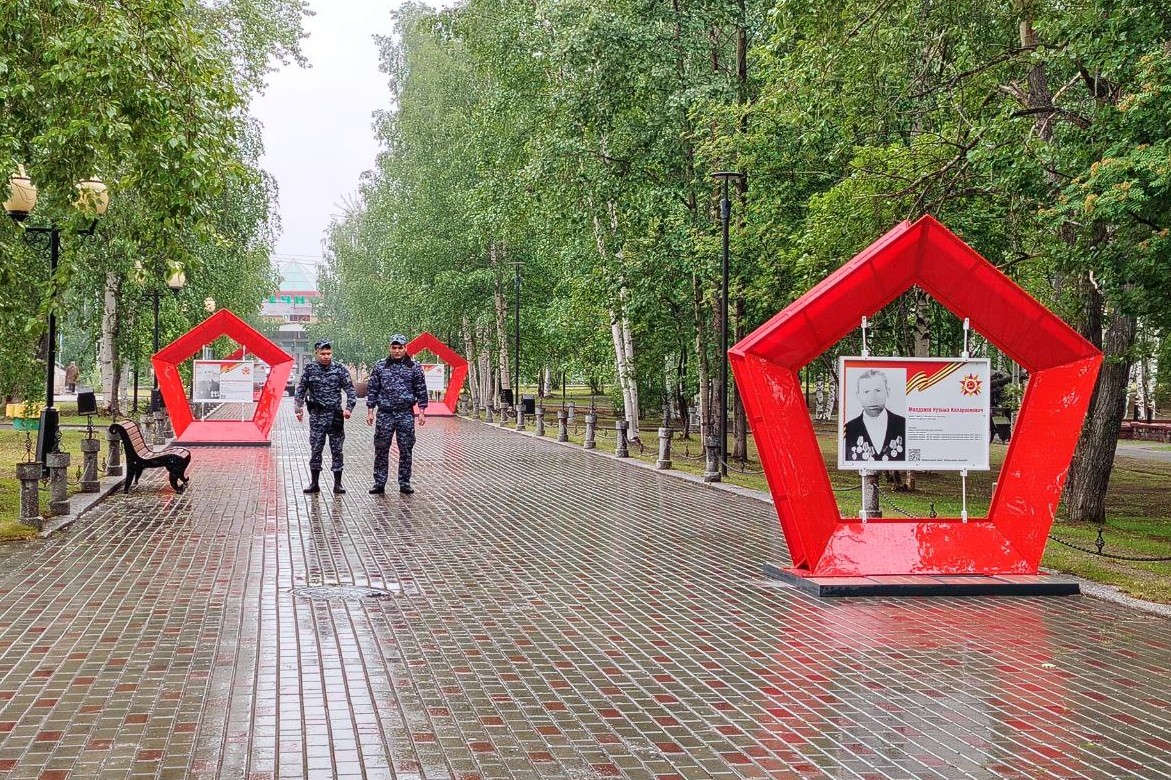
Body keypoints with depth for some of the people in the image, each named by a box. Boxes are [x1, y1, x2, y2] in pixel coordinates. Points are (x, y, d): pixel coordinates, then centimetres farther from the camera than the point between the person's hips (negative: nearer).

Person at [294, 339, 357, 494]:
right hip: (316, 416, 1)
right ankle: (314, 484, 11)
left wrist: (348, 408, -14)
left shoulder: (339, 369, 1)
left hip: (335, 415, 0)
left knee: (337, 449, 2)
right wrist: (298, 409, -4)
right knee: (315, 450, 3)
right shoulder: (309, 370, 3)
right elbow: (300, 391, 7)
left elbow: (350, 390, -1)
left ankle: (338, 484, 9)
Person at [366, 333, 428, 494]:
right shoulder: (380, 366, 5)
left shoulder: (414, 367, 4)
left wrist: (422, 412, -1)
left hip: (406, 414, 0)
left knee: (406, 450, 3)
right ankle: (379, 483, 8)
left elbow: (421, 391, 5)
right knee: (381, 450, 2)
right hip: (384, 413, 0)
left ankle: (404, 483, 12)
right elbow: (372, 389, 7)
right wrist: (370, 412, 1)